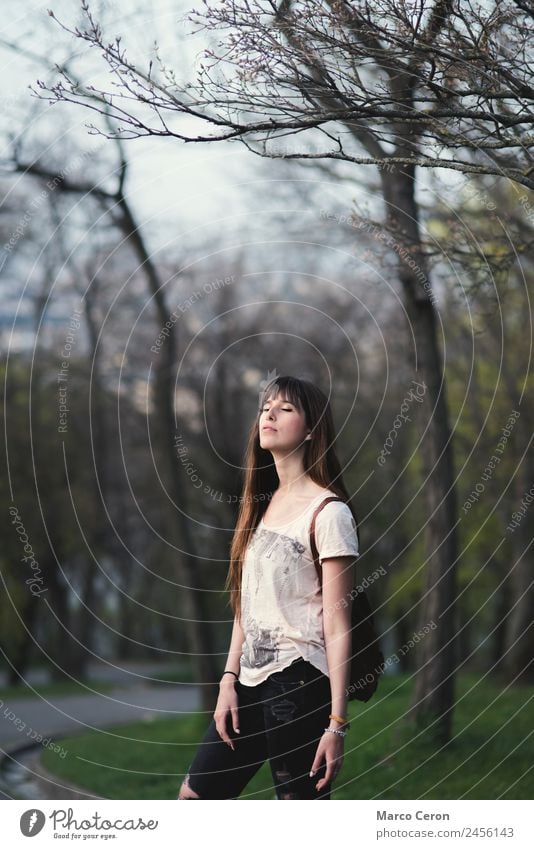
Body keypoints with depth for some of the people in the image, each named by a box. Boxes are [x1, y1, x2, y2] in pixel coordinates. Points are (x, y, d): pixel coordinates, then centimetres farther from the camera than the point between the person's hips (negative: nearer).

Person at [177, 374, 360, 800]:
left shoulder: (327, 513, -10)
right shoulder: (262, 504, 14)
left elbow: (337, 627, -12)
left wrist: (337, 723, -15)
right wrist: (229, 681, 8)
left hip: (298, 682, -8)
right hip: (251, 681, 9)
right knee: (195, 796, 11)